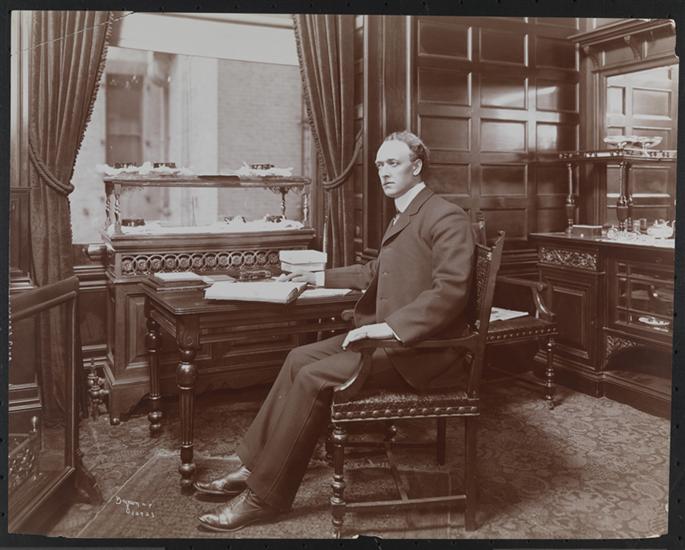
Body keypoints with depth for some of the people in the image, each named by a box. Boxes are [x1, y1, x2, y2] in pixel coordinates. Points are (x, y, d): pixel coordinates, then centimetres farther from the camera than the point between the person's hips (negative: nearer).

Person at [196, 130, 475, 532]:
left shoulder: (447, 217, -13)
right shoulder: (404, 217, 18)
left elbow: (450, 290, -24)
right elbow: (377, 273, 30)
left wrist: (389, 327, -28)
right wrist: (322, 278, 28)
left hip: (423, 348, -9)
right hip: (392, 336, 10)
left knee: (314, 377, -19)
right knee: (300, 358, 0)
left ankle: (265, 495, -7)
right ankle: (255, 466, 7)